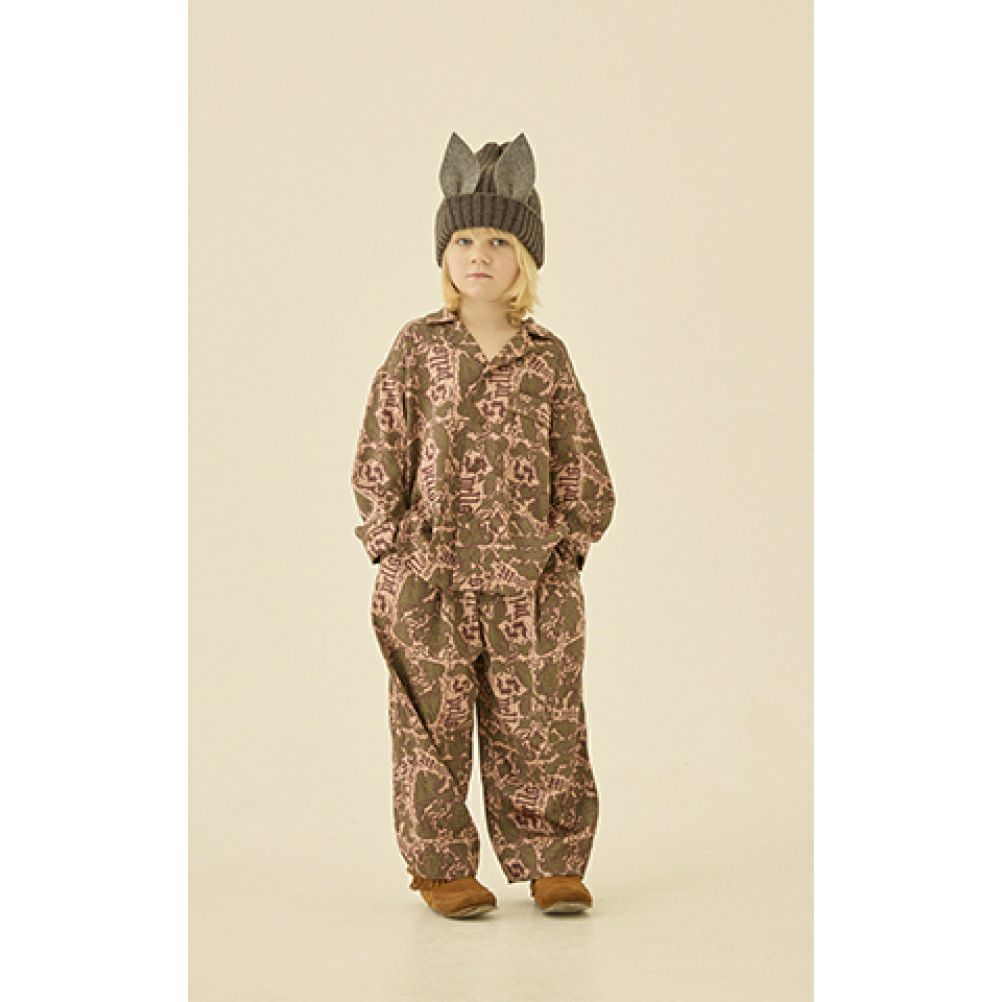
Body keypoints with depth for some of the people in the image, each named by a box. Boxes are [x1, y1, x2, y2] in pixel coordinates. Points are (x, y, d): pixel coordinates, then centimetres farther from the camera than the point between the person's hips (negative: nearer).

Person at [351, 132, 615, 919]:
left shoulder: (548, 359, 6)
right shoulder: (418, 348, 2)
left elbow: (585, 471, 9)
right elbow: (378, 455, 1)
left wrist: (566, 547, 1)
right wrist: (399, 549, -5)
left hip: (532, 579, 1)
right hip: (429, 582, -1)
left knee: (540, 727, 5)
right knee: (433, 728, 4)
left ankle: (551, 863, 18)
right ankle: (441, 867, 16)